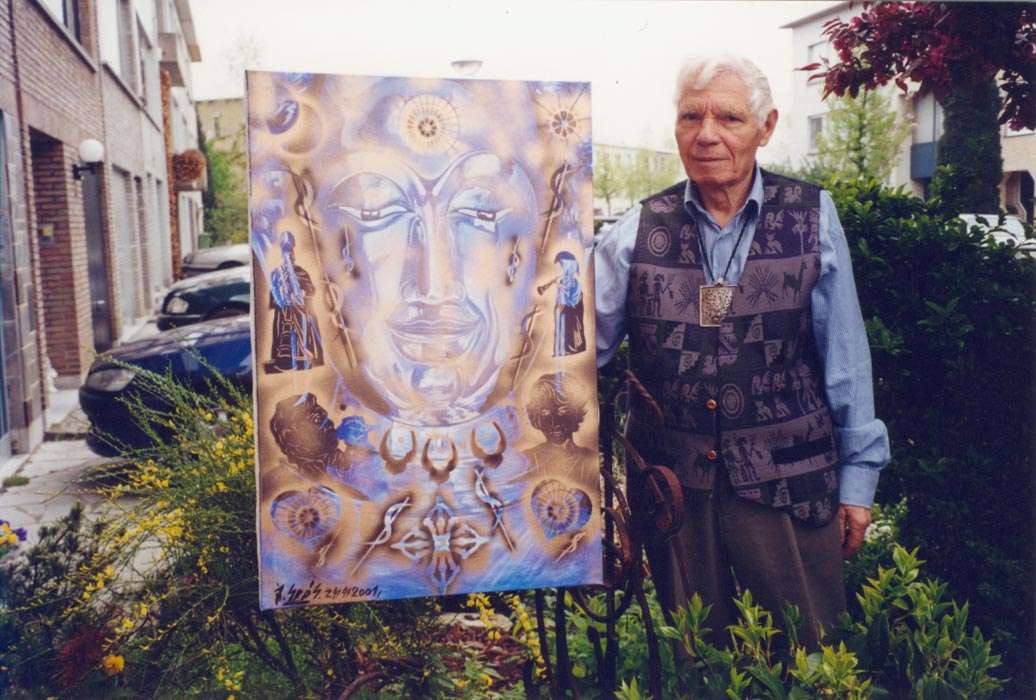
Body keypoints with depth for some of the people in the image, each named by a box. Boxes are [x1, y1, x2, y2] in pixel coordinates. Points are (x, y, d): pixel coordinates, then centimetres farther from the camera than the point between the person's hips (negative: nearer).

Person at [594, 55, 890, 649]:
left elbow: (846, 358, 2)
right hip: (672, 484, 1)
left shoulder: (811, 217, 0)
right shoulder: (639, 230, 1)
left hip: (787, 482, -1)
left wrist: (859, 474, 2)